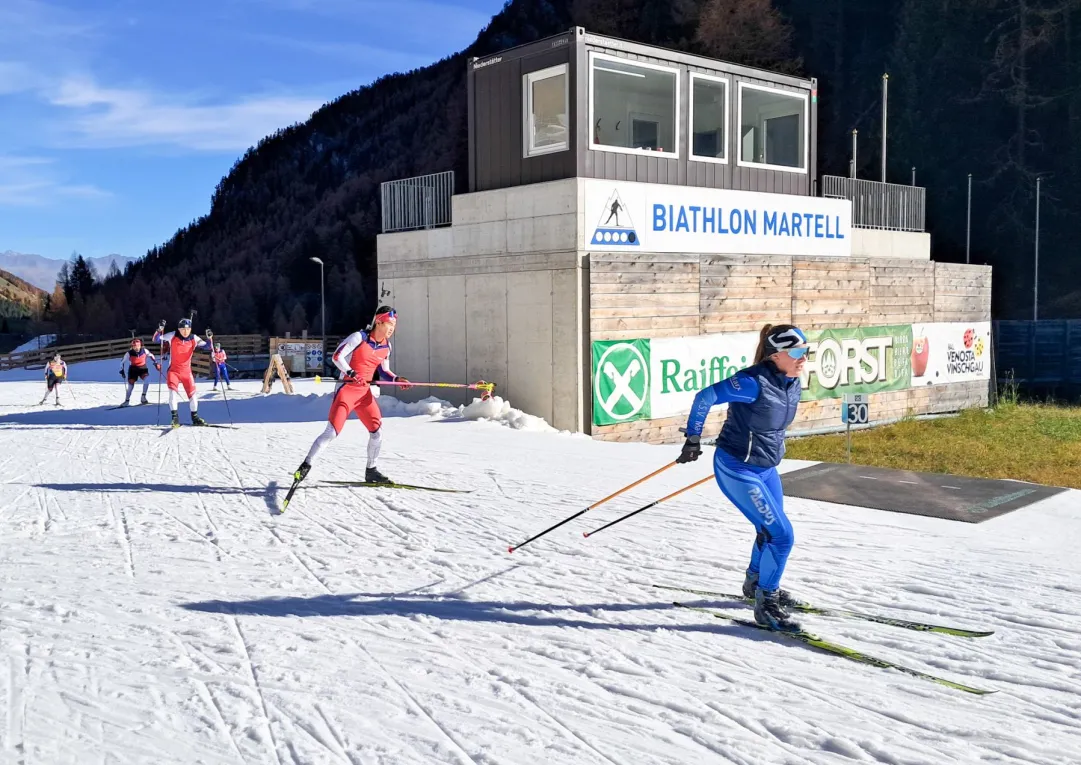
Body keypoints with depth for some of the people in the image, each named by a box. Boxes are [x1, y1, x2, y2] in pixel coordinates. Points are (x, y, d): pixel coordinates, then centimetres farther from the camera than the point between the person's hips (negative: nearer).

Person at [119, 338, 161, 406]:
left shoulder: (144, 351, -17)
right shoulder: (129, 353, -20)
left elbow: (151, 356, 4)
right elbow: (122, 361, -6)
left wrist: (156, 363, -1)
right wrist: (122, 370, -7)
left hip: (142, 368, 0)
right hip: (133, 369, 0)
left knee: (147, 378, -25)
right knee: (131, 384, -1)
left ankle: (143, 396, -14)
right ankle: (127, 401, 18)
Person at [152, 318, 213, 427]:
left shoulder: (194, 339, -4)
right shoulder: (172, 336, -8)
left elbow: (206, 346, -2)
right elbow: (156, 340, -9)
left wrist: (209, 338, -21)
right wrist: (160, 330, -26)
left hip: (186, 371, 2)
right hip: (173, 370, -2)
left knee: (193, 394, 3)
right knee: (173, 392, -20)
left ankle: (195, 417, 20)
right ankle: (175, 416, -11)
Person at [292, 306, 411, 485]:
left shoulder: (386, 346, 7)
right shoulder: (359, 337, -13)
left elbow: (383, 371, 17)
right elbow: (337, 357, -15)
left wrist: (397, 379, -1)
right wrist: (351, 373, -28)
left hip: (365, 393, 6)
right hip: (347, 390, -6)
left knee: (377, 432, 4)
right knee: (332, 432, -11)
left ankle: (371, 471, 21)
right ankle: (306, 465, 3)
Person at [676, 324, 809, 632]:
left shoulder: (793, 384, 0)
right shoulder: (754, 382, -27)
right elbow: (705, 397, -21)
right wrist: (693, 440, -16)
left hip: (766, 467, 9)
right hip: (738, 470, -9)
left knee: (769, 532, 23)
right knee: (781, 535, -10)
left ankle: (755, 583, 49)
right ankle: (765, 605, 6)